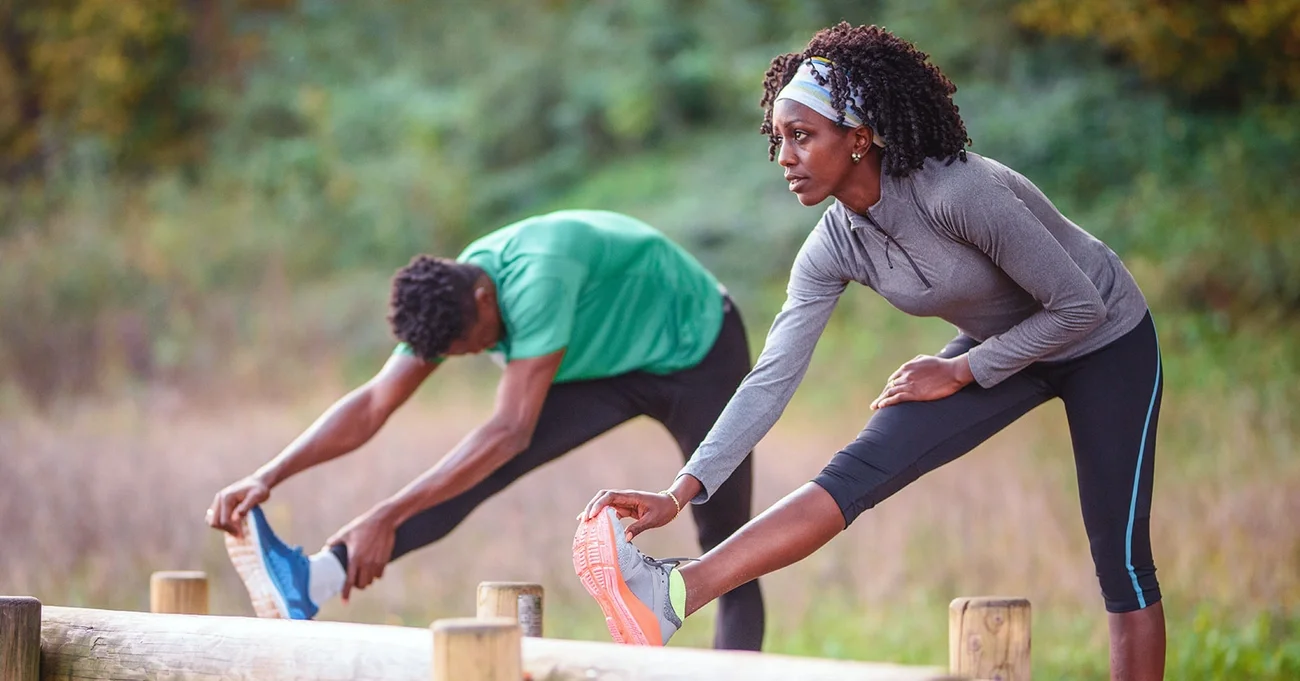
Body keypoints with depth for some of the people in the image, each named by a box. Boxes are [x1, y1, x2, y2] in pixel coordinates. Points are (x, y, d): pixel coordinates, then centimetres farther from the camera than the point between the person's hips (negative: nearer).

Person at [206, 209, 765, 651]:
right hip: (610, 368, 6)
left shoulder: (537, 279, -40)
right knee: (479, 470, -14)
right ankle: (317, 581, -29)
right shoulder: (447, 298, -16)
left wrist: (387, 518, -46)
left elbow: (510, 432, -42)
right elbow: (372, 404, -16)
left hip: (698, 349, -6)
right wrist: (269, 476, -30)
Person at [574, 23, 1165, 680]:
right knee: (859, 472, -14)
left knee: (1120, 557, -6)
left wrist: (960, 372, -19)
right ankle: (671, 596, -30)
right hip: (1001, 348, 5)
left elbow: (1079, 305, -26)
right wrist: (680, 494, -26)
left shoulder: (959, 192, -33)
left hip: (1105, 341, -5)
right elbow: (770, 379, -17)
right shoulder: (834, 248, -14)